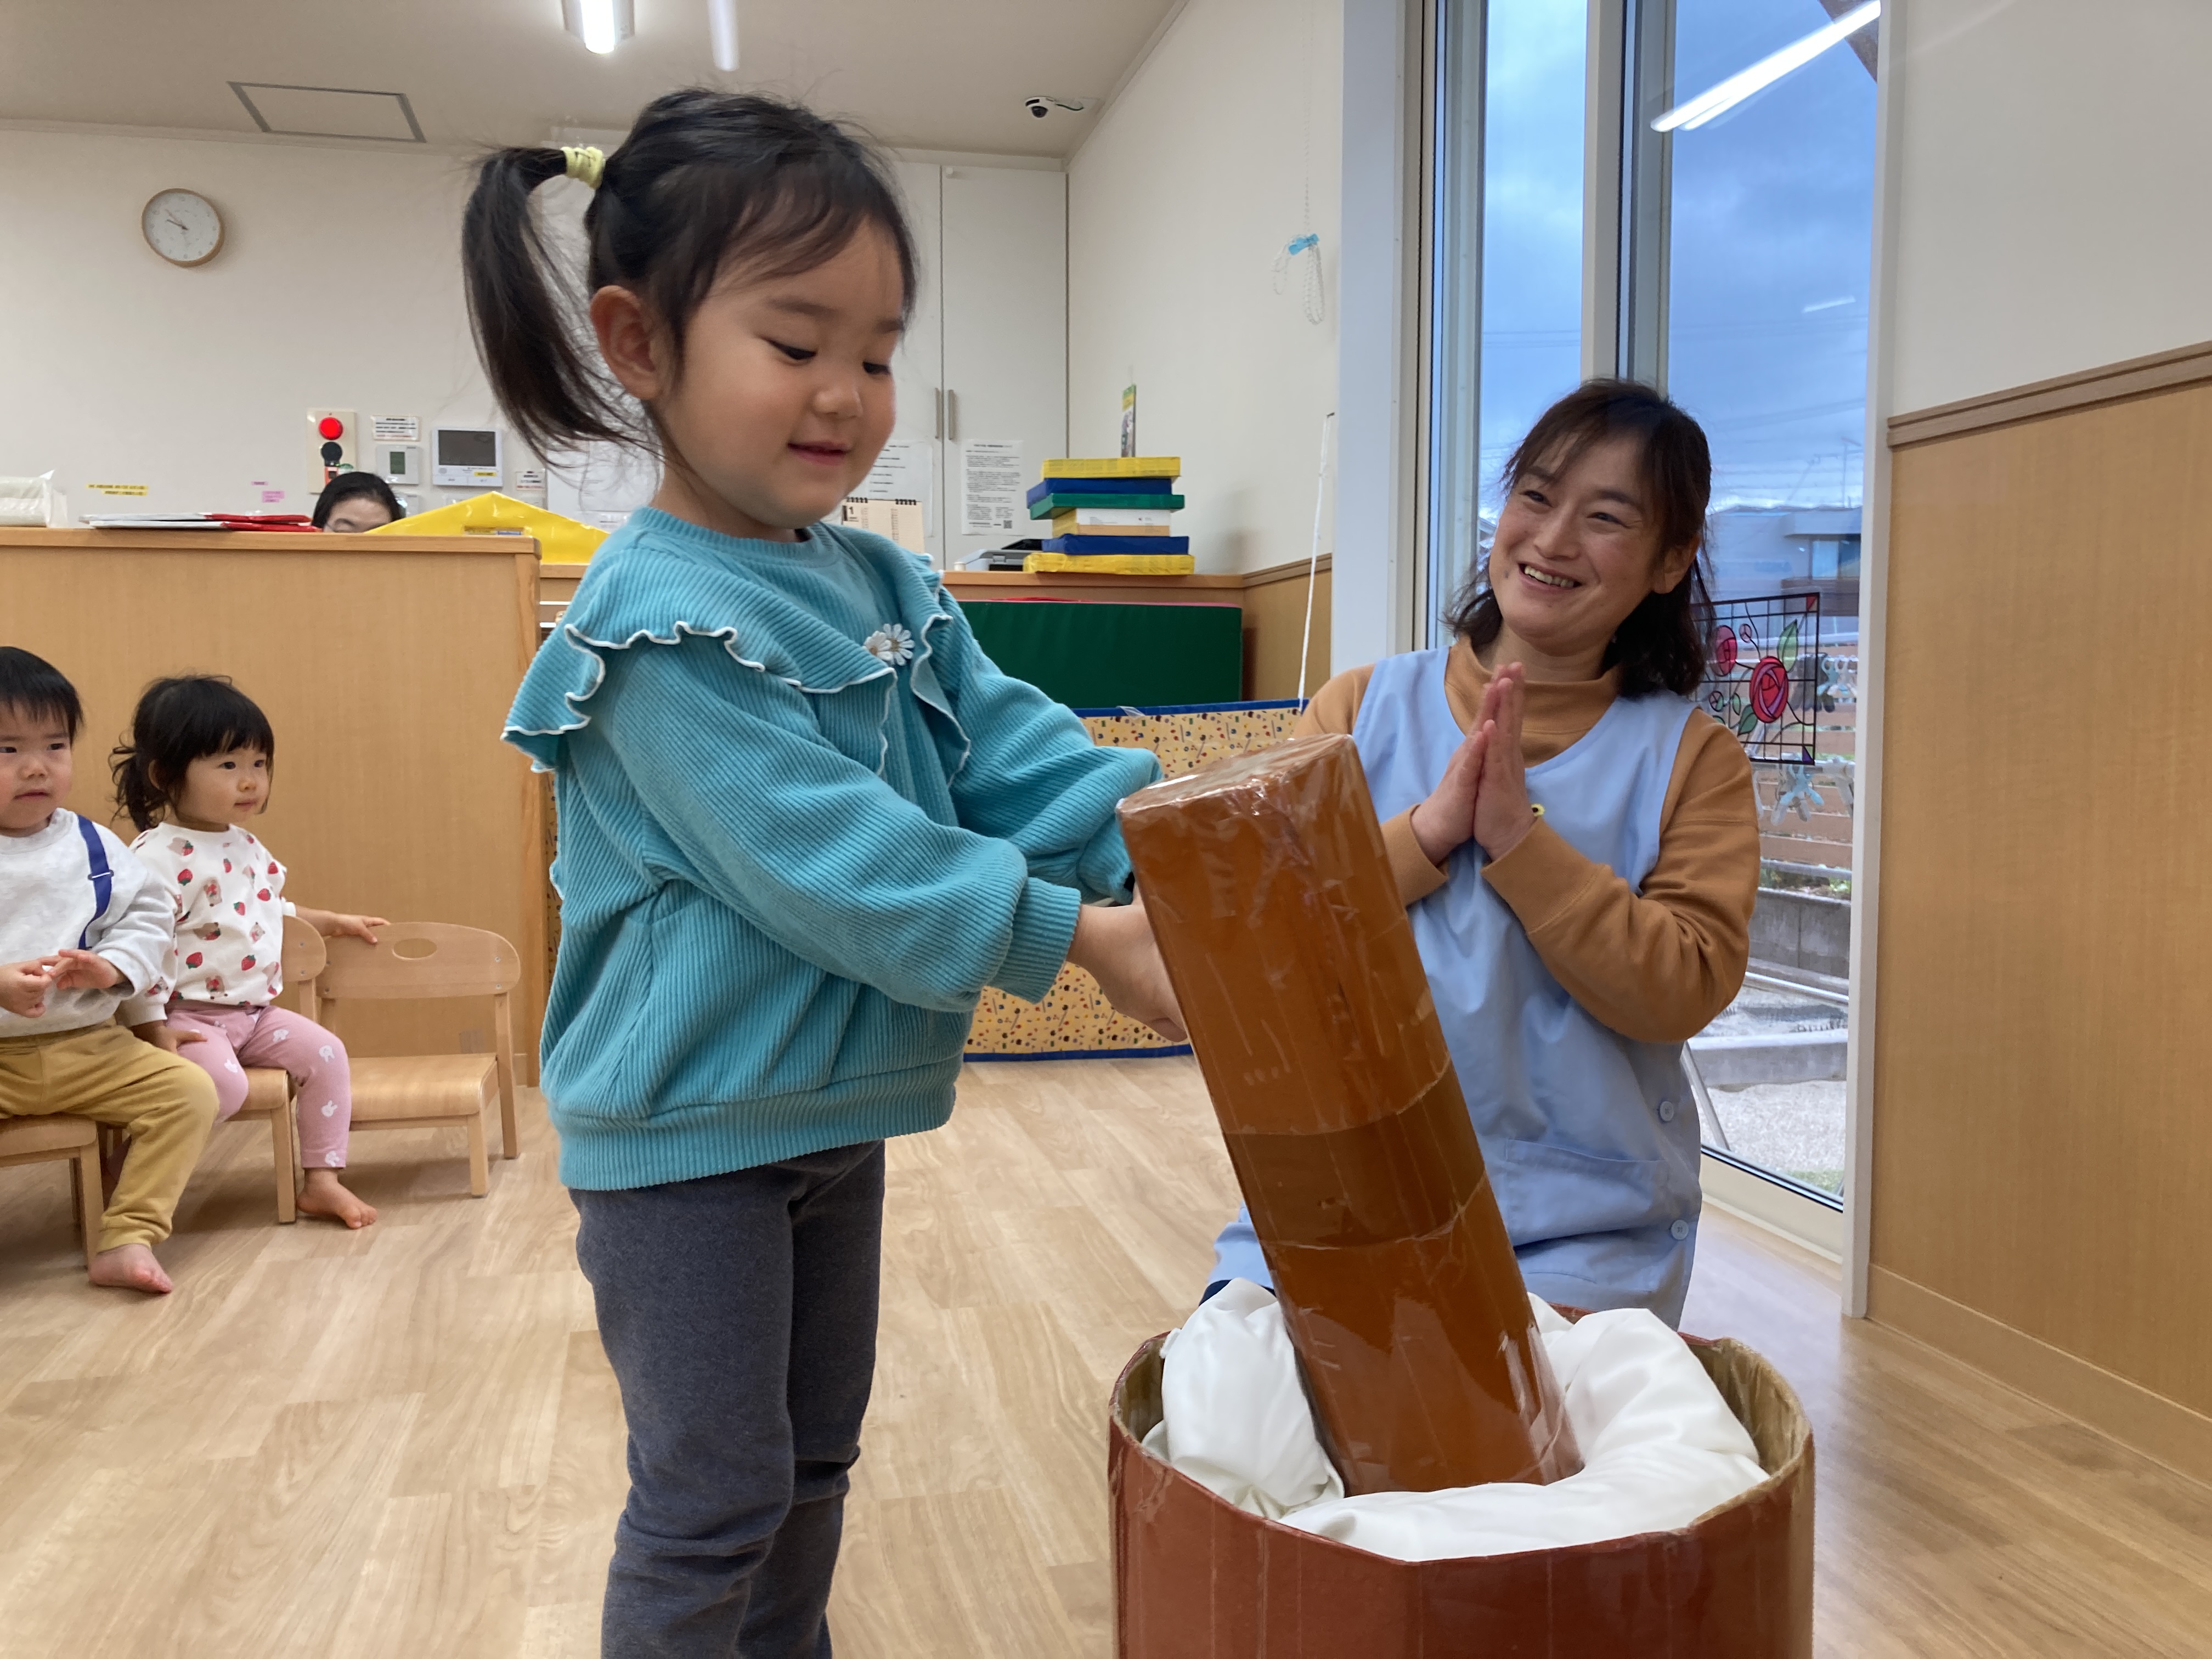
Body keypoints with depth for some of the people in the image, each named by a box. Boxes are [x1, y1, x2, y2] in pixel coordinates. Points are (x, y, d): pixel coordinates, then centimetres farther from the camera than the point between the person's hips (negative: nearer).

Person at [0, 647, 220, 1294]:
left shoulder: (91, 846, 4)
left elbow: (148, 913, 6)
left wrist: (112, 967, -13)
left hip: (88, 1046, 3)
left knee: (189, 1090, -12)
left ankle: (127, 1240, -7)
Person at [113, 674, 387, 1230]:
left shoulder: (246, 846, 12)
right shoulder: (159, 858, -17)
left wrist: (330, 921, 32)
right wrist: (152, 1028, -23)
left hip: (256, 1011, 8)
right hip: (190, 1015, -8)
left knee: (326, 1053, -5)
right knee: (224, 1085, -30)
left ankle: (321, 1181, 2)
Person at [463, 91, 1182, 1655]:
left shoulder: (886, 583, 5)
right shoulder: (664, 620, -22)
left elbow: (1010, 748, -3)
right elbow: (823, 853, -28)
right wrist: (1077, 935, -29)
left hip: (836, 1108, 8)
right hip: (686, 1131, -8)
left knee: (814, 1462, 24)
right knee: (713, 1499, 7)